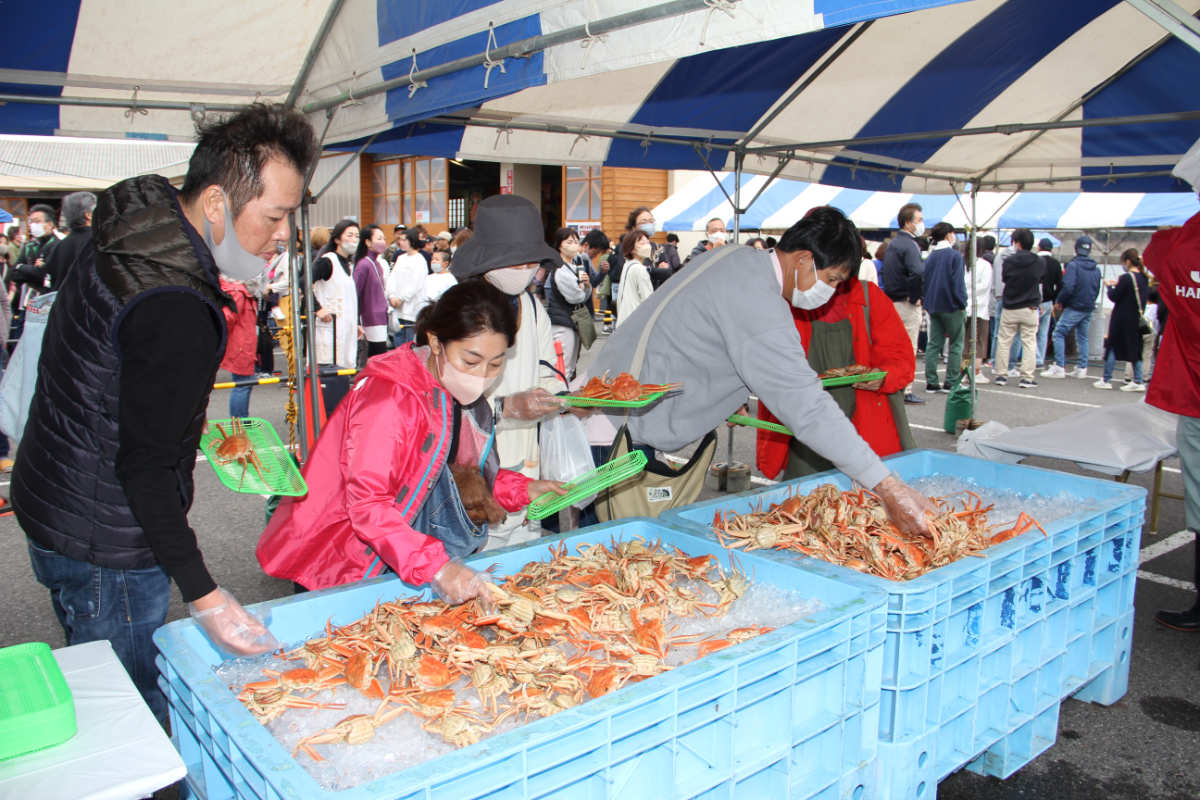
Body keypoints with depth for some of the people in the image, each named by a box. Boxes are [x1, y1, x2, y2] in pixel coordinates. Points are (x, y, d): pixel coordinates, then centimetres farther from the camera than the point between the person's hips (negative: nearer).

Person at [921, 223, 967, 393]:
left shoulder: (930, 257, 9)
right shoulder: (955, 255, -10)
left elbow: (924, 281, 10)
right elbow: (958, 282, -14)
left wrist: (926, 303, 14)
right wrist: (962, 304, -7)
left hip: (933, 306, 6)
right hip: (951, 307, -6)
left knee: (934, 343, 8)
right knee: (956, 343, 4)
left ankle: (931, 382, 6)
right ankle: (951, 382, 3)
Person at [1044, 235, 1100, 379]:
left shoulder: (1073, 265, -12)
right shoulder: (1096, 268, 8)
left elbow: (1068, 287, -20)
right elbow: (1097, 290, 11)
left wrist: (1059, 301, -6)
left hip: (1074, 308, -7)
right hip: (1089, 308, 7)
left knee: (1059, 333, -2)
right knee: (1082, 337, 14)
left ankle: (1059, 367, -7)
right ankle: (1082, 368, 15)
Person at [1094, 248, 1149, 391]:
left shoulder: (1126, 278, -16)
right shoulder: (1144, 278, 6)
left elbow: (1114, 297, -14)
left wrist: (1110, 286, 6)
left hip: (1121, 319, -7)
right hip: (1137, 319, 7)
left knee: (1112, 347, 3)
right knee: (1135, 349, 11)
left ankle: (1106, 380, 5)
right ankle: (1138, 382, 10)